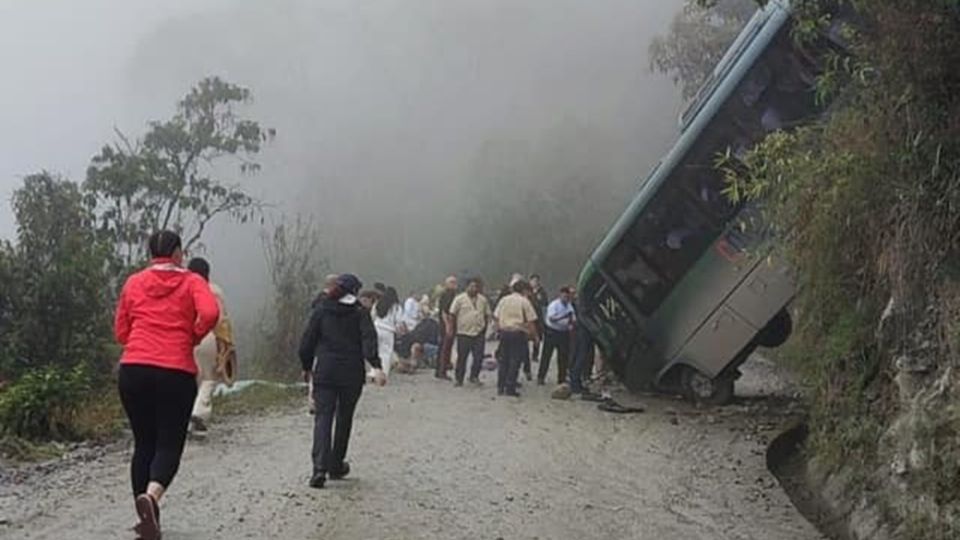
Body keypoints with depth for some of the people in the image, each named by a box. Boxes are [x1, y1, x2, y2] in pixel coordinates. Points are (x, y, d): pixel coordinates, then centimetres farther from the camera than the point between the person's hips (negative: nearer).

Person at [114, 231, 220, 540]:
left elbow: (120, 332, 13)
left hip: (133, 369, 3)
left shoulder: (133, 283, 12)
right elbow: (210, 313, -14)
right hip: (176, 372, -3)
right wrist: (193, 338, 3)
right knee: (169, 445, 2)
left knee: (143, 444, 13)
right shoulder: (191, 282, 4)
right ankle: (151, 495, -27)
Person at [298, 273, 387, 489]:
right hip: (352, 374, 0)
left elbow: (307, 342, 5)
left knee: (323, 417, -3)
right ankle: (336, 466, 24)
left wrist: (307, 366, 18)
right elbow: (369, 339, -15)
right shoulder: (360, 313, 1)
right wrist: (376, 366, -24)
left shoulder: (321, 311, 5)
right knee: (344, 419, 15)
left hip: (324, 373, 0)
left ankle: (320, 467, -21)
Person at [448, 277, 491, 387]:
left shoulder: (483, 300, 10)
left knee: (479, 357, 0)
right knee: (462, 357, 3)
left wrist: (485, 327, 11)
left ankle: (474, 377, 16)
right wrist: (455, 328, -2)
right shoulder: (460, 299, -3)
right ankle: (459, 379, 13)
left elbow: (487, 315, 18)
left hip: (479, 333, 3)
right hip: (464, 333, -3)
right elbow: (452, 314, -1)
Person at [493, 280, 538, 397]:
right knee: (515, 360, 0)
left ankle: (500, 388, 12)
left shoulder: (504, 300, 10)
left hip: (504, 331, 5)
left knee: (503, 360, 11)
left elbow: (496, 317, 9)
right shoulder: (524, 301, -4)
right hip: (518, 332, -5)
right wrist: (534, 335, 1)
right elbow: (531, 321, -7)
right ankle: (510, 388, -3)